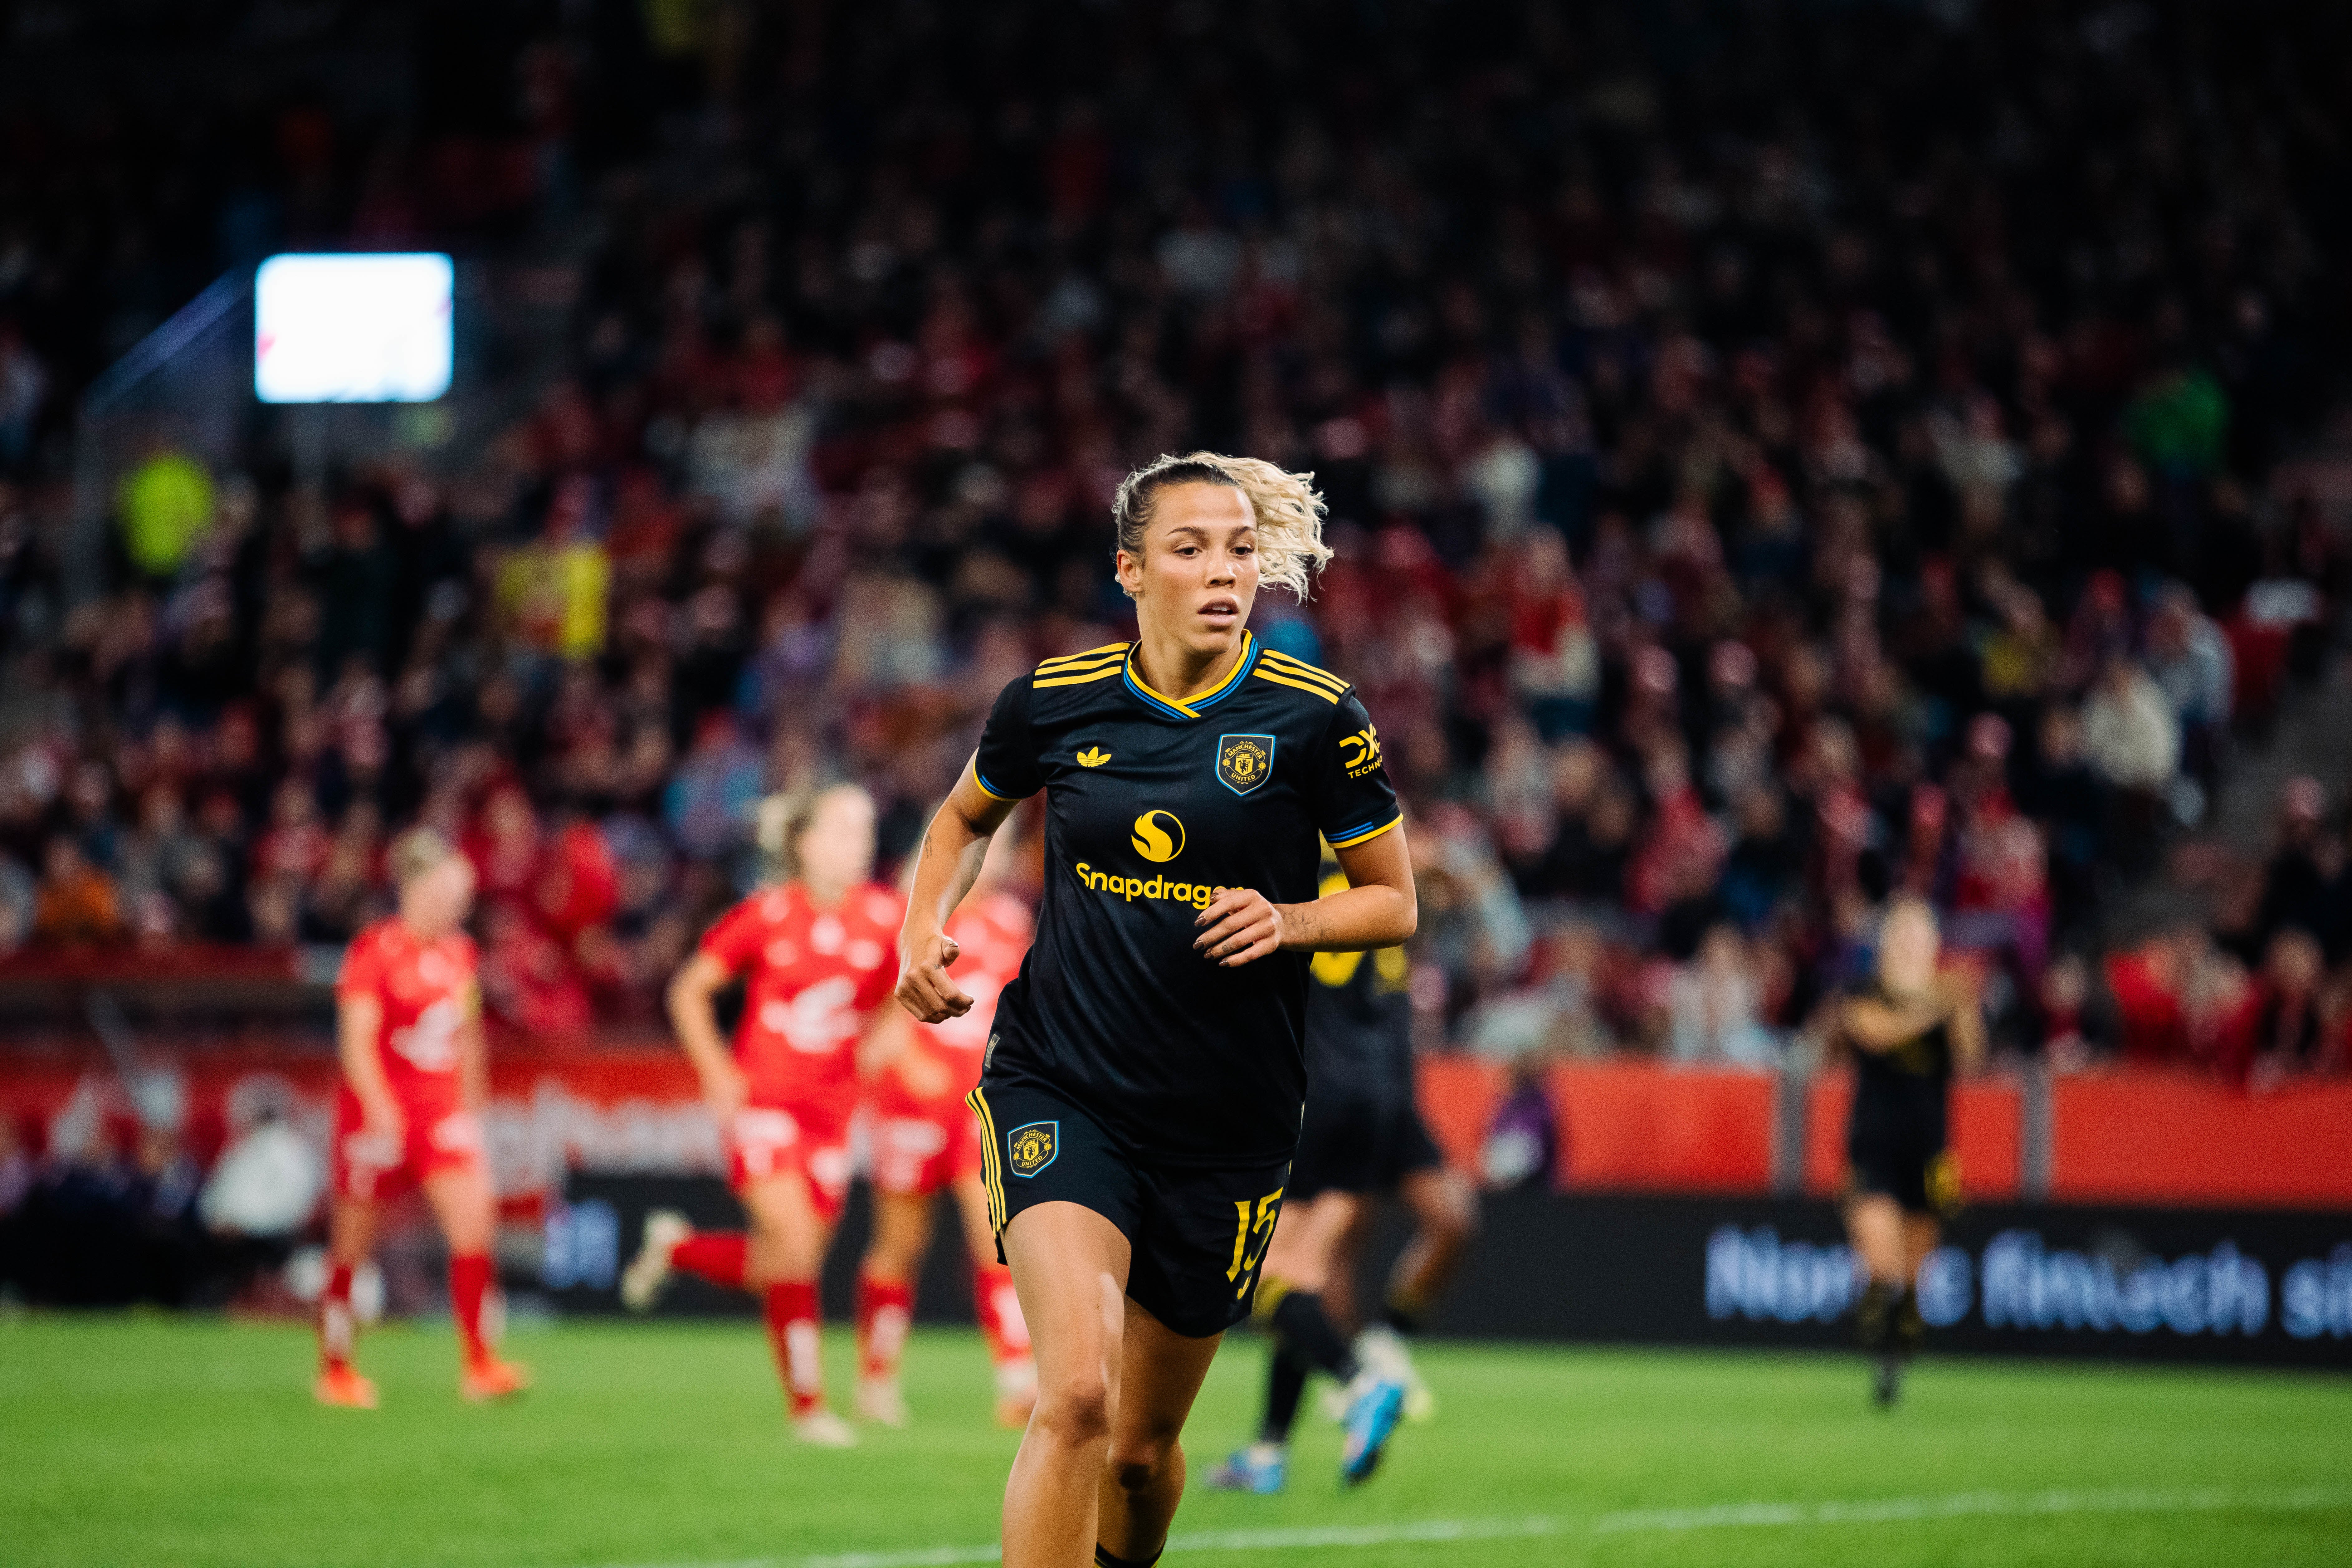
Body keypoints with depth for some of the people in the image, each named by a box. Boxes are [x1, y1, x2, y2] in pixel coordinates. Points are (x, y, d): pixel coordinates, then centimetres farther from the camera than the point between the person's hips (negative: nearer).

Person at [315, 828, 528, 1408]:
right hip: (378, 1111, -5)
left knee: (474, 1220, -13)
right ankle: (334, 1370, 21)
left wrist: (472, 1108, 19)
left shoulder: (460, 953, 9)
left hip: (441, 1110, 5)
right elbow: (357, 1040, -16)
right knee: (352, 1245, 6)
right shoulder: (375, 951, -10)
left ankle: (479, 1365, -13)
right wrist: (381, 1109, -26)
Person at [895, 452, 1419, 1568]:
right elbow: (968, 814, 19)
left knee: (1143, 1450, 13)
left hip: (1227, 1128, 1)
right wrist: (924, 928, 2)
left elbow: (1393, 902, 4)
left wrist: (1289, 920, -15)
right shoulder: (1055, 701, -2)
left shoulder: (1316, 720, -6)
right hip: (1059, 1092, -1)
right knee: (1076, 1399, -24)